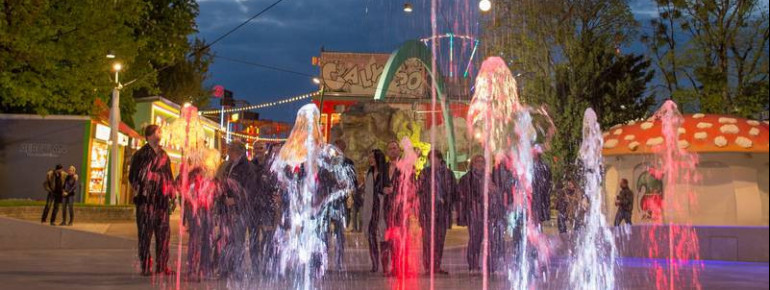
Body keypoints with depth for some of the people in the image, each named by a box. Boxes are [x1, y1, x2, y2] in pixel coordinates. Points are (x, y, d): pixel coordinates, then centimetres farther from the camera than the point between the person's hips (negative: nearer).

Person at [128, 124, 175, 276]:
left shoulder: (164, 154, 16)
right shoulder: (141, 154, 0)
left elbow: (169, 176, 19)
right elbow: (133, 176, 0)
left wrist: (172, 194, 14)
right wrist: (139, 189, -12)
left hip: (162, 198, 5)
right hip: (146, 198, -5)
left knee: (163, 232, 2)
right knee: (145, 232, -3)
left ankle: (162, 265, 7)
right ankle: (145, 266, 1)